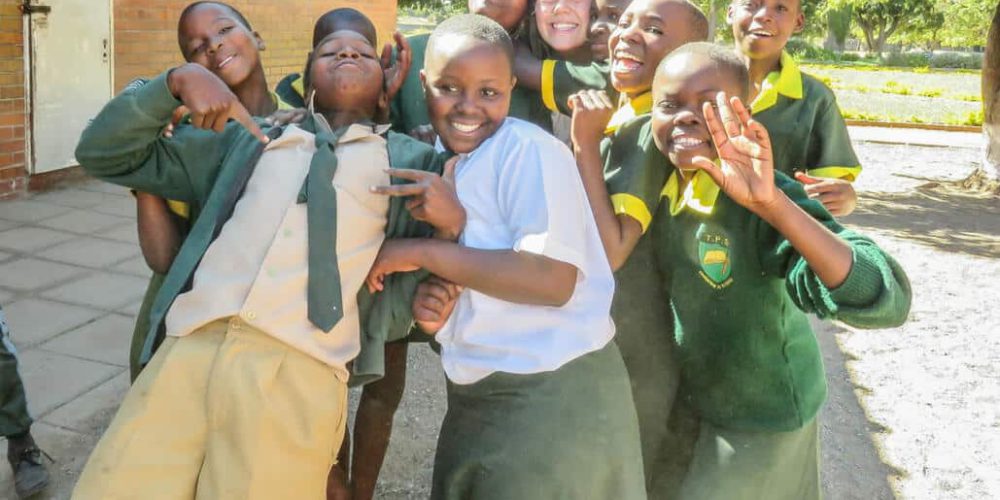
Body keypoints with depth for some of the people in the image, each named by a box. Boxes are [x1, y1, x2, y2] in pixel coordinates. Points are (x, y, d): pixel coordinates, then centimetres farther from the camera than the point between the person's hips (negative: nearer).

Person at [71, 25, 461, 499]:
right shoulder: (246, 138, 26)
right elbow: (105, 153, 26)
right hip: (188, 350, 2)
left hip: (300, 370, -2)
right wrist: (177, 80, 11)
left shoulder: (411, 162, 20)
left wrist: (452, 221, -3)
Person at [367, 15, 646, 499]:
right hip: (474, 397, 8)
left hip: (554, 396, -7)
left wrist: (421, 253, -20)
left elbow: (553, 279, -26)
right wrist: (429, 296, -7)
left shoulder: (528, 149, -15)